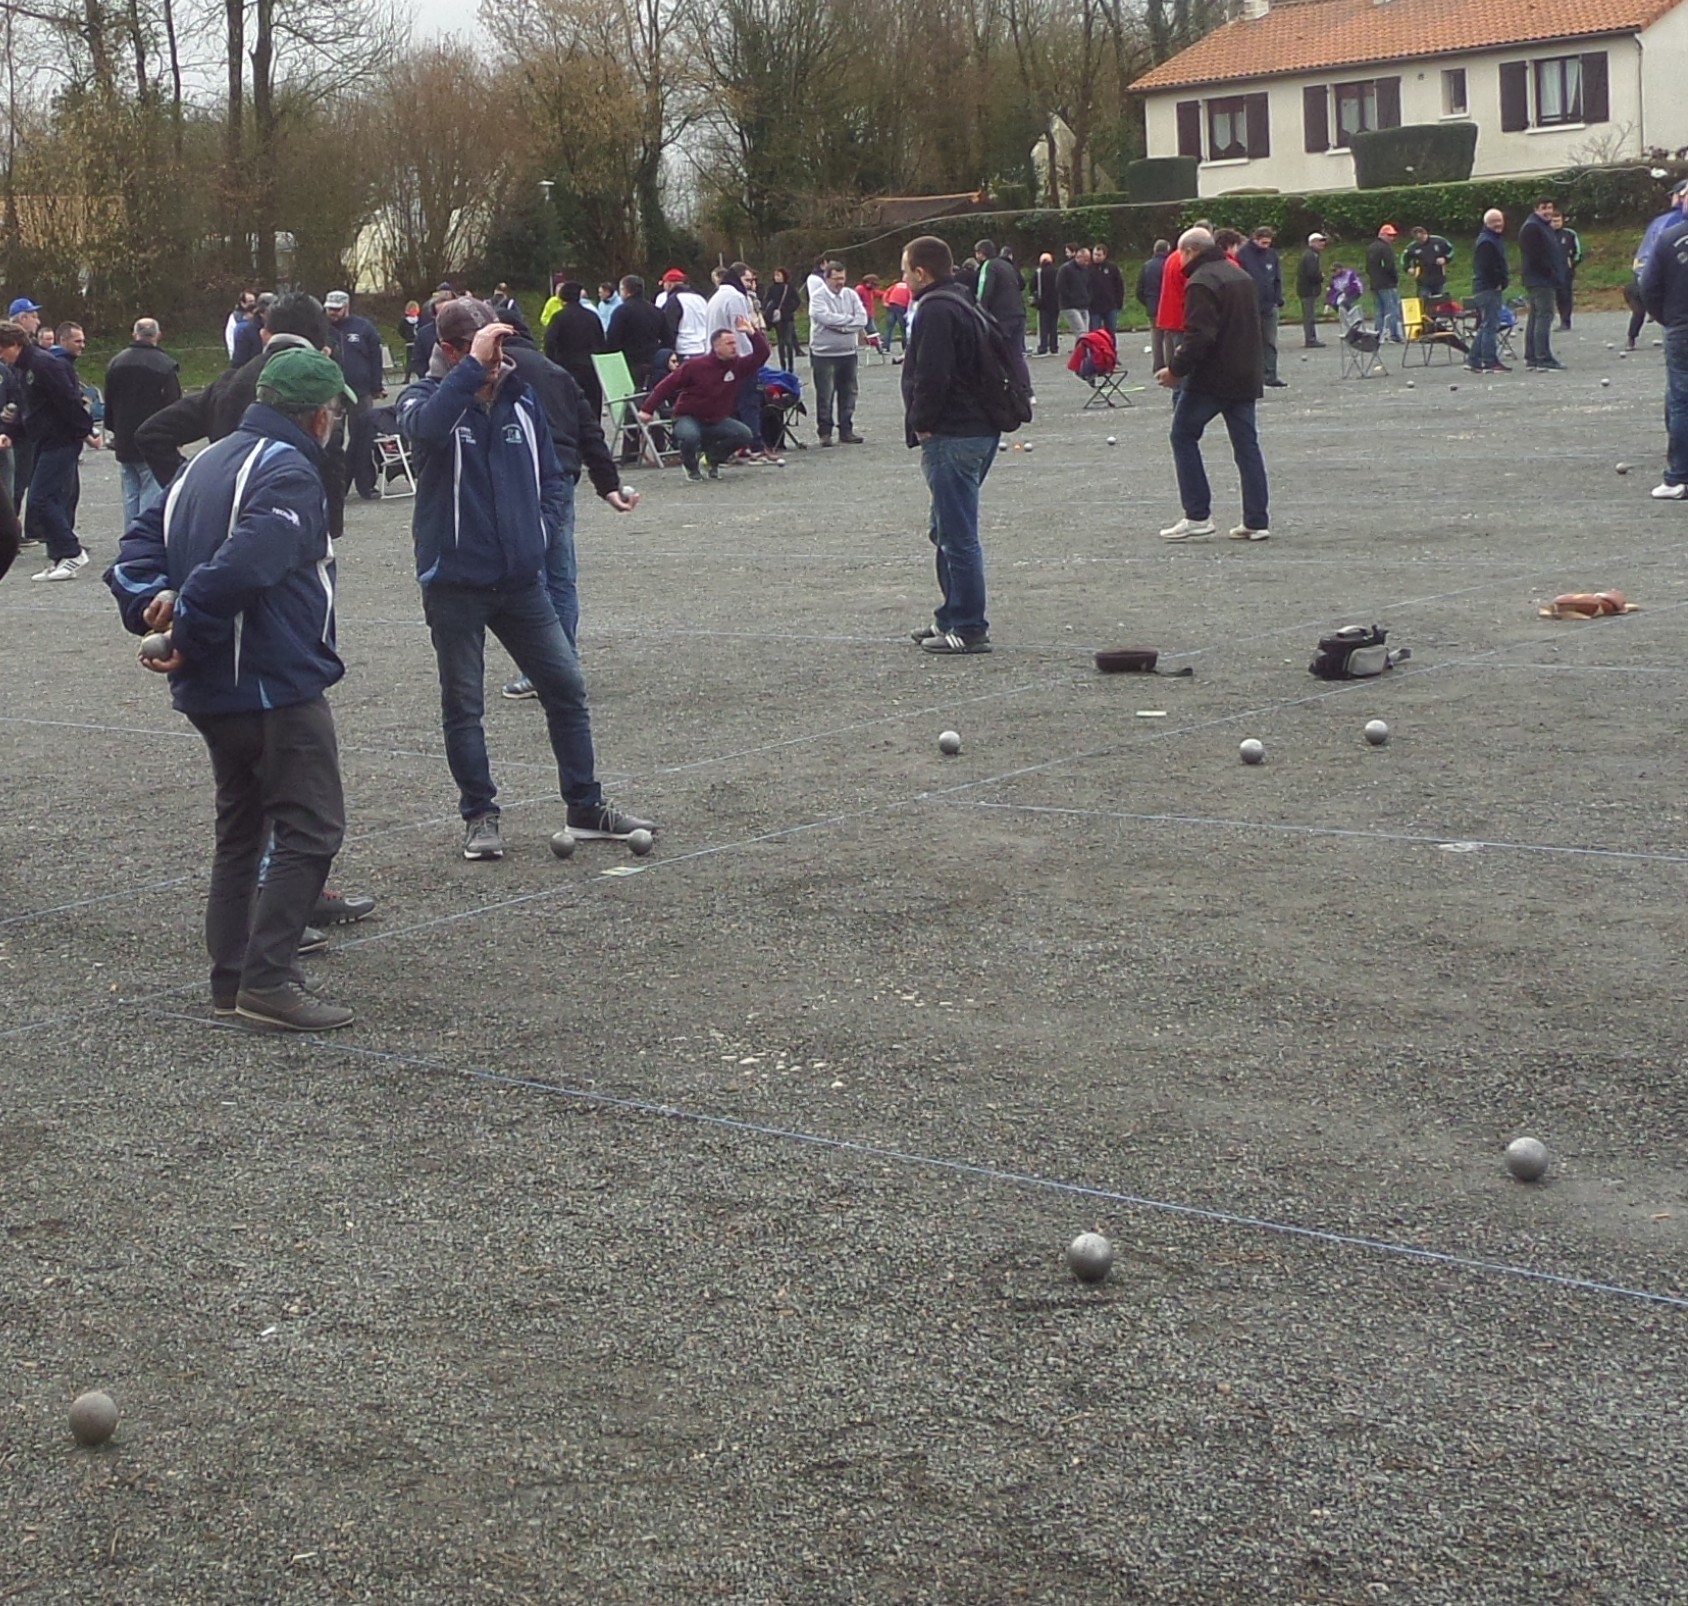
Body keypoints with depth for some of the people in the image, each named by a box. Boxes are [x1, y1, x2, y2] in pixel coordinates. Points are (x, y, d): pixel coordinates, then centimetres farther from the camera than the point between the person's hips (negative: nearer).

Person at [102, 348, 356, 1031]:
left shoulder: (207, 463, 16)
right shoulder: (289, 474, -15)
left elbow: (142, 542, 10)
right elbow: (240, 566, -28)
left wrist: (151, 601, -5)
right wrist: (190, 634, -17)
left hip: (211, 691, 9)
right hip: (277, 686, -9)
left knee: (240, 829, 18)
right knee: (310, 827, -5)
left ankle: (231, 977, 22)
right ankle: (268, 980, -10)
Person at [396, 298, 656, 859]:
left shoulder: (522, 399, 6)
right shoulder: (429, 398, -6)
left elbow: (553, 477, 15)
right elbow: (425, 426, -32)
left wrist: (540, 530, 1)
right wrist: (473, 367, -32)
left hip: (521, 578, 4)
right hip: (455, 581, -4)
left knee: (566, 686, 6)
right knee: (463, 703, 4)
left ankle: (586, 807, 17)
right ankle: (479, 816, 17)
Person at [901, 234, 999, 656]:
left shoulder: (936, 311, -15)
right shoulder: (960, 303, 18)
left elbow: (932, 377, -23)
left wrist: (921, 424, -10)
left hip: (952, 437, -11)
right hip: (979, 429, 11)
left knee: (957, 534, -7)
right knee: (947, 530, 19)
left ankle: (969, 629, -4)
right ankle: (953, 617, 27)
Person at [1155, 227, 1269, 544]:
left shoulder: (1202, 282, -14)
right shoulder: (1242, 276, 16)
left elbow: (1200, 336, -23)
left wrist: (1177, 369, -15)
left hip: (1211, 378, -8)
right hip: (1245, 378, 8)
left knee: (1184, 436, 4)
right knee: (1246, 444, 9)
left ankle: (1197, 516, -1)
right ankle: (1256, 521, 7)